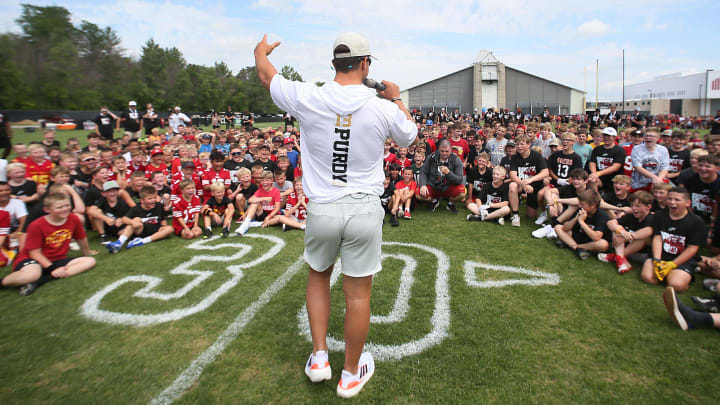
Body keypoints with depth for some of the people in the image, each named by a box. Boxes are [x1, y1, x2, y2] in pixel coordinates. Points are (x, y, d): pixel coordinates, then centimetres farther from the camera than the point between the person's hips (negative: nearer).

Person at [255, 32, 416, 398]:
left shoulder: (307, 99, -7)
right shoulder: (383, 108, -7)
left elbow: (265, 74, 13)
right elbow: (410, 136, 14)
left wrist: (261, 50, 35)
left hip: (321, 209, 1)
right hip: (364, 211, 0)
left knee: (318, 276, 26)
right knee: (358, 294, 11)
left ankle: (319, 357, 29)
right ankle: (351, 374, 29)